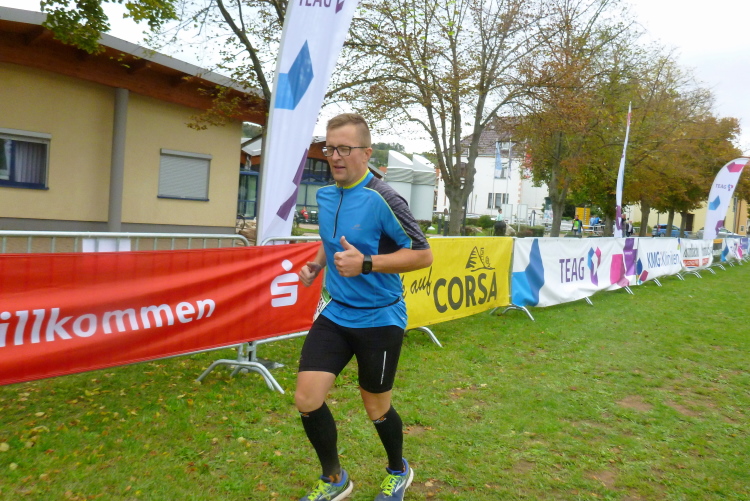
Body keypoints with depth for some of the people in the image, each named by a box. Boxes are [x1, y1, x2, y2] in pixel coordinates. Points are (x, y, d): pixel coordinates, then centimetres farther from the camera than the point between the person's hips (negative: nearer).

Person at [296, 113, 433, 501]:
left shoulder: (382, 199, -18)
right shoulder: (325, 196, 3)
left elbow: (423, 254, -17)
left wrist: (366, 264, -27)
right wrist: (317, 264, 2)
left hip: (379, 319, -5)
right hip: (335, 313, 6)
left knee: (376, 409, 12)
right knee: (307, 399, -3)